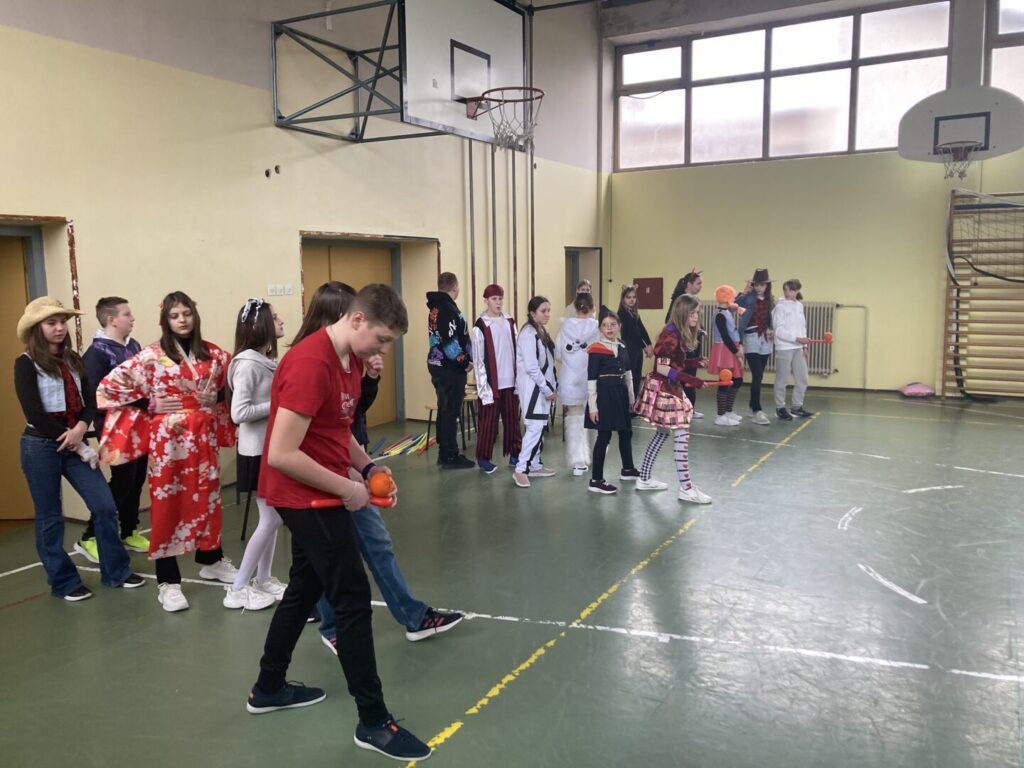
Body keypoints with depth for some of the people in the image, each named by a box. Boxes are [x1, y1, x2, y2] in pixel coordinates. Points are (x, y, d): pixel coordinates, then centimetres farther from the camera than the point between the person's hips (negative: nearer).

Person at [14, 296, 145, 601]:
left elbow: (90, 399, 5)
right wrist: (78, 447, -13)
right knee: (50, 518, 6)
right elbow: (34, 413, -14)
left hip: (73, 443, 5)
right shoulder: (26, 364, -7)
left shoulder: (72, 359, 10)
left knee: (105, 506, 1)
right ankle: (63, 582, 17)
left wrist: (81, 427, -16)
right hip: (40, 447, -5)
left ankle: (115, 572, 13)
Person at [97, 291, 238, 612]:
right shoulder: (152, 356, -6)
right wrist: (149, 406, -9)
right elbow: (109, 386, -8)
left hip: (204, 437, 4)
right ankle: (168, 581, 8)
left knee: (207, 498, 14)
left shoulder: (213, 354, 4)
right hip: (168, 439, -4)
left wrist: (217, 398, 1)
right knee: (167, 504, 1)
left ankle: (211, 561, 33)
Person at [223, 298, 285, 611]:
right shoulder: (247, 364, -19)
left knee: (274, 517, 13)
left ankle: (263, 580, 26)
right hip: (257, 451, -8)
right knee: (270, 519, -2)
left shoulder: (269, 360, 8)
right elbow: (239, 412, -25)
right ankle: (238, 589, 9)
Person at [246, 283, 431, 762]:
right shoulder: (310, 365, -26)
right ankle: (373, 722, 8)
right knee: (353, 599, -4)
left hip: (319, 495, 10)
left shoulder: (350, 359, 4)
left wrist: (367, 467, 1)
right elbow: (281, 455, -27)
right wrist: (345, 488, -19)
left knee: (305, 588, 22)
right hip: (306, 497, -10)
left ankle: (268, 688, 39)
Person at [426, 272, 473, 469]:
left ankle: (444, 452, 22)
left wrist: (461, 360, 13)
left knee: (444, 409, 15)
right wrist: (465, 362, -11)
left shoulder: (435, 307, 13)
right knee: (451, 411, -4)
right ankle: (450, 456, 1)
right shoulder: (447, 308, -17)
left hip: (437, 364, 10)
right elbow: (450, 341, -23)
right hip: (450, 368, -10)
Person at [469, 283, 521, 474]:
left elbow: (517, 352, 12)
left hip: (510, 381, 4)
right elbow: (478, 360, -8)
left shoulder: (510, 323, 8)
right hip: (491, 383, -4)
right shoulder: (480, 327, -6)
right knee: (488, 421, 2)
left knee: (512, 419, 10)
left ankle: (514, 453, 22)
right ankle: (484, 457, 14)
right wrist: (484, 388, -12)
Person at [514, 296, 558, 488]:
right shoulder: (528, 333, -15)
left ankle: (535, 465, 21)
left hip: (543, 387, 9)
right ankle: (520, 469, -10)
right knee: (535, 427, -14)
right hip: (532, 387, -9)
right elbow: (531, 366, -20)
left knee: (540, 427, 12)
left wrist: (553, 386, 9)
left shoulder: (542, 332, 14)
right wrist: (547, 389, -15)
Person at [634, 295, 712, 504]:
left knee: (662, 434, 16)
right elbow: (662, 368, -22)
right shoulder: (671, 335, -19)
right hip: (663, 390, -10)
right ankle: (686, 488, -2)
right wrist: (689, 379, -28)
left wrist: (693, 363, 1)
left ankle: (644, 479, 25)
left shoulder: (681, 334, 10)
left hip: (670, 389, 10)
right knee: (682, 437, -8)